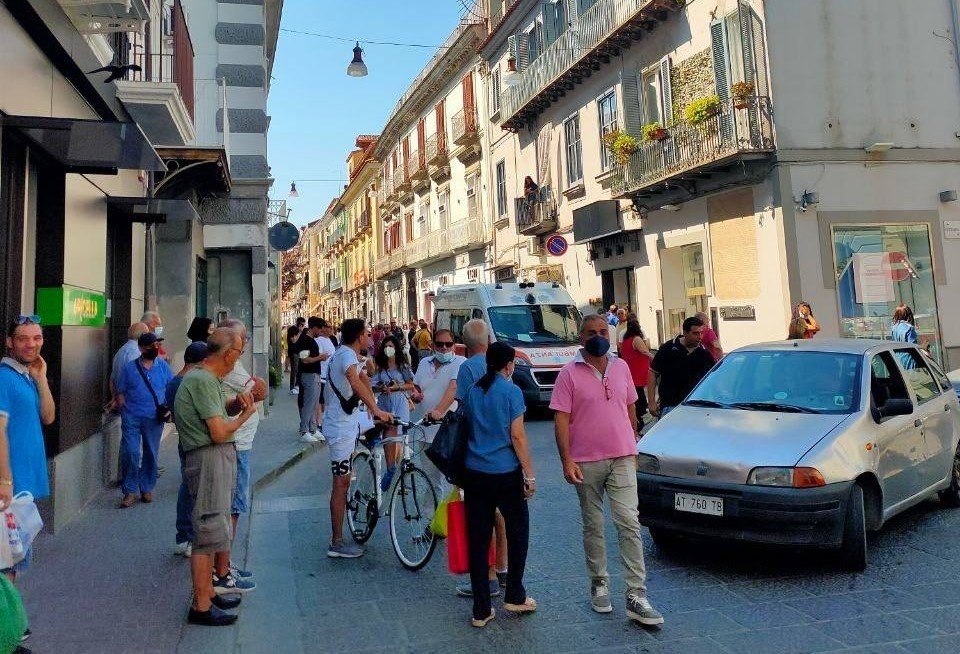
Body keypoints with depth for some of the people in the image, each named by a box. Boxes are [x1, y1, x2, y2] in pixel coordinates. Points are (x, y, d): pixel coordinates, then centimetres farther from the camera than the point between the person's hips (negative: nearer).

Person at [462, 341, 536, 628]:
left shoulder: (473, 391, 7)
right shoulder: (511, 391, -8)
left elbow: (467, 429, 12)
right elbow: (517, 436, -11)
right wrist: (530, 475, -6)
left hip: (474, 473, 4)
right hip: (506, 473, -4)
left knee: (477, 539, 7)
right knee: (517, 530, 16)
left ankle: (481, 610, 12)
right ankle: (514, 596, 24)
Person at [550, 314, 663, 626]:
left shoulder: (621, 367, 7)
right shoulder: (569, 373, -5)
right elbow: (561, 419, -7)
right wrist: (566, 460, -14)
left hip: (622, 459, 2)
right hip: (586, 462, -2)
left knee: (629, 524, -4)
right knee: (593, 527, 10)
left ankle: (636, 596, 0)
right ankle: (599, 584, 26)